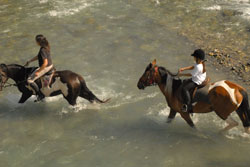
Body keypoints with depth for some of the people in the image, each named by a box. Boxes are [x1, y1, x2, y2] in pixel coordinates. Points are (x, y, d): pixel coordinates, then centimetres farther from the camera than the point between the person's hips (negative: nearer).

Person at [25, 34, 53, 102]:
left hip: (45, 68, -10)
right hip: (50, 66, 10)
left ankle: (40, 95, 0)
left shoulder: (42, 50, -27)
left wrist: (38, 72, -20)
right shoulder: (46, 47, 3)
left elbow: (45, 63, -29)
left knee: (29, 80, -5)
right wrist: (29, 61, 15)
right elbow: (38, 56, 16)